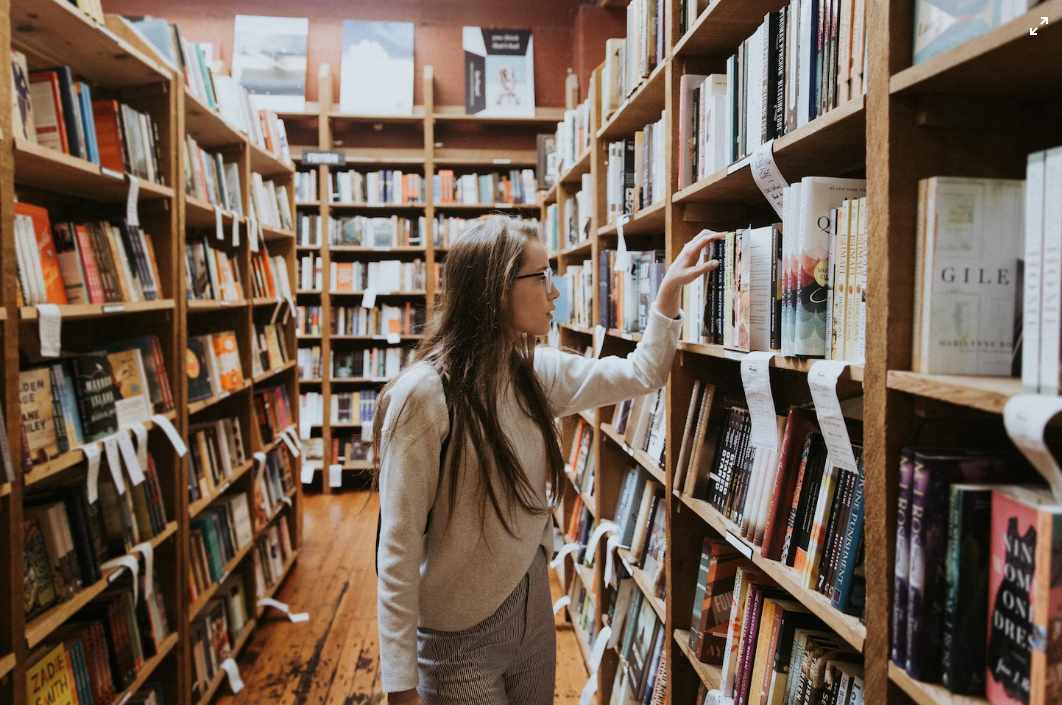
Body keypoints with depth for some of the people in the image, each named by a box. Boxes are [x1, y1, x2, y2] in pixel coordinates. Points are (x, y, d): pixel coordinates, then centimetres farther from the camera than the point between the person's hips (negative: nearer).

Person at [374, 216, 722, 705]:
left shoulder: (537, 372, -2)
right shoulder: (423, 396, -22)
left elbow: (640, 374, 11)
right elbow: (399, 549, -20)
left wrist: (669, 289, 3)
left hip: (533, 606, 7)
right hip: (459, 638, -6)